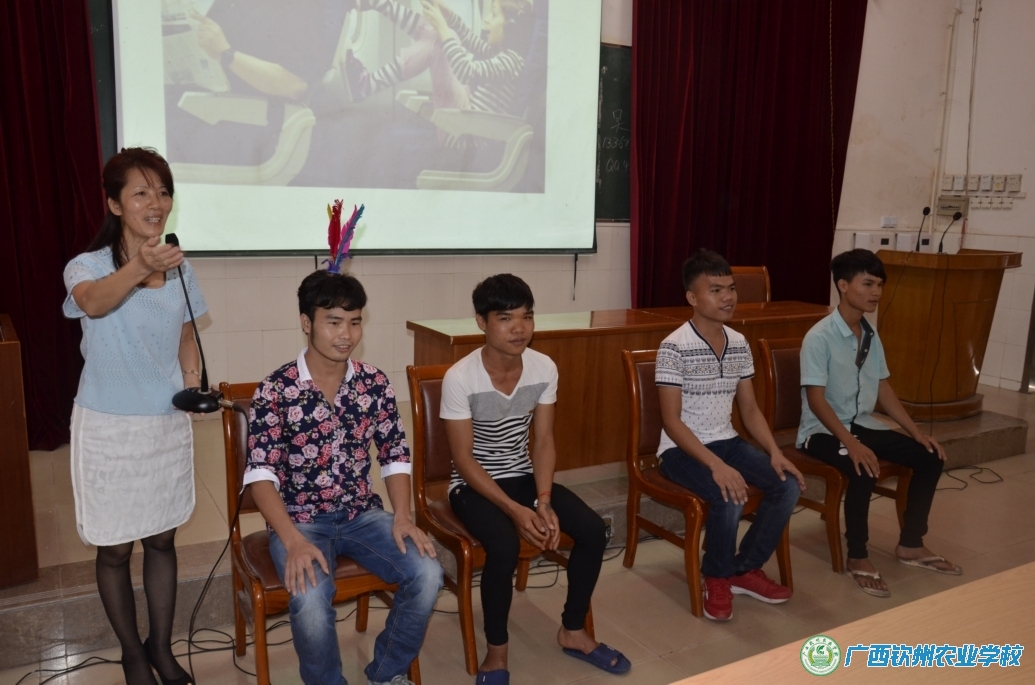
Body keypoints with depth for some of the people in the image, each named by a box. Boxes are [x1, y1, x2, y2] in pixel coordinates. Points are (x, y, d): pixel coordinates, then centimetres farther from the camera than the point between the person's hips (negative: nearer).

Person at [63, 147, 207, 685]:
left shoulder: (179, 269, 1)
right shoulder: (87, 266, -13)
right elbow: (93, 302, -38)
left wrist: (190, 375, -3)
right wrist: (139, 268, -56)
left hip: (168, 424, 4)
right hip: (108, 428, -3)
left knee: (162, 539, 15)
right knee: (115, 549, 9)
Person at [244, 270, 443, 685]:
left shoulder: (375, 383, 0)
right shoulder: (275, 390, -11)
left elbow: (395, 456, 5)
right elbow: (260, 475, -14)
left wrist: (402, 515, -11)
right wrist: (293, 541, -27)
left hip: (363, 514, 4)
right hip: (301, 521, -3)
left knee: (427, 575, -18)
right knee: (310, 599, -31)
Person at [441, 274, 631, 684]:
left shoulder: (545, 369, -8)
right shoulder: (459, 378, -22)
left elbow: (544, 443, -3)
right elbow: (464, 459, -18)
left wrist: (544, 501, -18)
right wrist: (516, 510, -25)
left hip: (523, 476, 5)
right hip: (473, 485, -5)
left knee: (593, 530, -13)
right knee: (504, 545, -32)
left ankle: (572, 631, 10)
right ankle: (497, 652, -6)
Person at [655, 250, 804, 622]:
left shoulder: (739, 344, 4)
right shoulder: (674, 347, -18)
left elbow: (750, 409, 9)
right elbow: (672, 421, -20)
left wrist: (775, 452, -7)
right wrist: (716, 465, -30)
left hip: (727, 442, 7)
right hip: (681, 449, -7)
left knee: (788, 484, -11)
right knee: (731, 497, -30)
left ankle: (745, 569, 8)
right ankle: (716, 577, 0)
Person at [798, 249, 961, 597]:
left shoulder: (871, 335, 6)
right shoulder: (819, 337, -19)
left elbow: (883, 388, 12)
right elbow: (816, 399, -22)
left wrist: (916, 431, 4)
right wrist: (851, 444, -31)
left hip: (862, 423, 8)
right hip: (822, 430, -8)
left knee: (929, 456, -2)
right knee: (864, 470, -33)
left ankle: (910, 544, 13)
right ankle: (858, 557, -12)